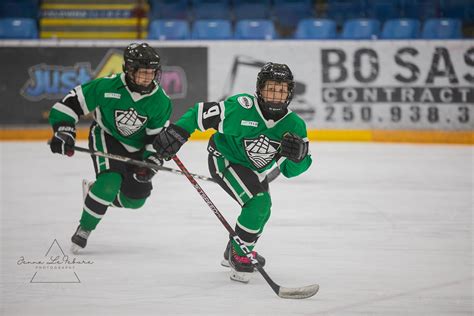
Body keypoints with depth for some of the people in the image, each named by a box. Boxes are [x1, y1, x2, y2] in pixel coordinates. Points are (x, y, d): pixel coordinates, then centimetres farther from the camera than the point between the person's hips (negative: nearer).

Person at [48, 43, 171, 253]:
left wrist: (151, 162, -21)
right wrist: (63, 131, -28)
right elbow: (74, 101, -21)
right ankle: (84, 228, -9)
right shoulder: (107, 87, -29)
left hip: (136, 146, 4)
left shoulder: (160, 102, -20)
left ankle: (95, 192, 36)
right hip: (106, 136, -4)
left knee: (135, 199, 6)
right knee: (110, 182, -28)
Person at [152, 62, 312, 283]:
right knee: (258, 203, -24)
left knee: (261, 210, 23)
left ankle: (234, 251, 50)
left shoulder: (294, 125, -19)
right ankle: (239, 257, -9)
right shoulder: (241, 108, -32)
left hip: (254, 169, 7)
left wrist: (299, 156, -37)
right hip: (224, 159, -7)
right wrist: (176, 132, -32)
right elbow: (202, 113, -25)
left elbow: (289, 170, -15)